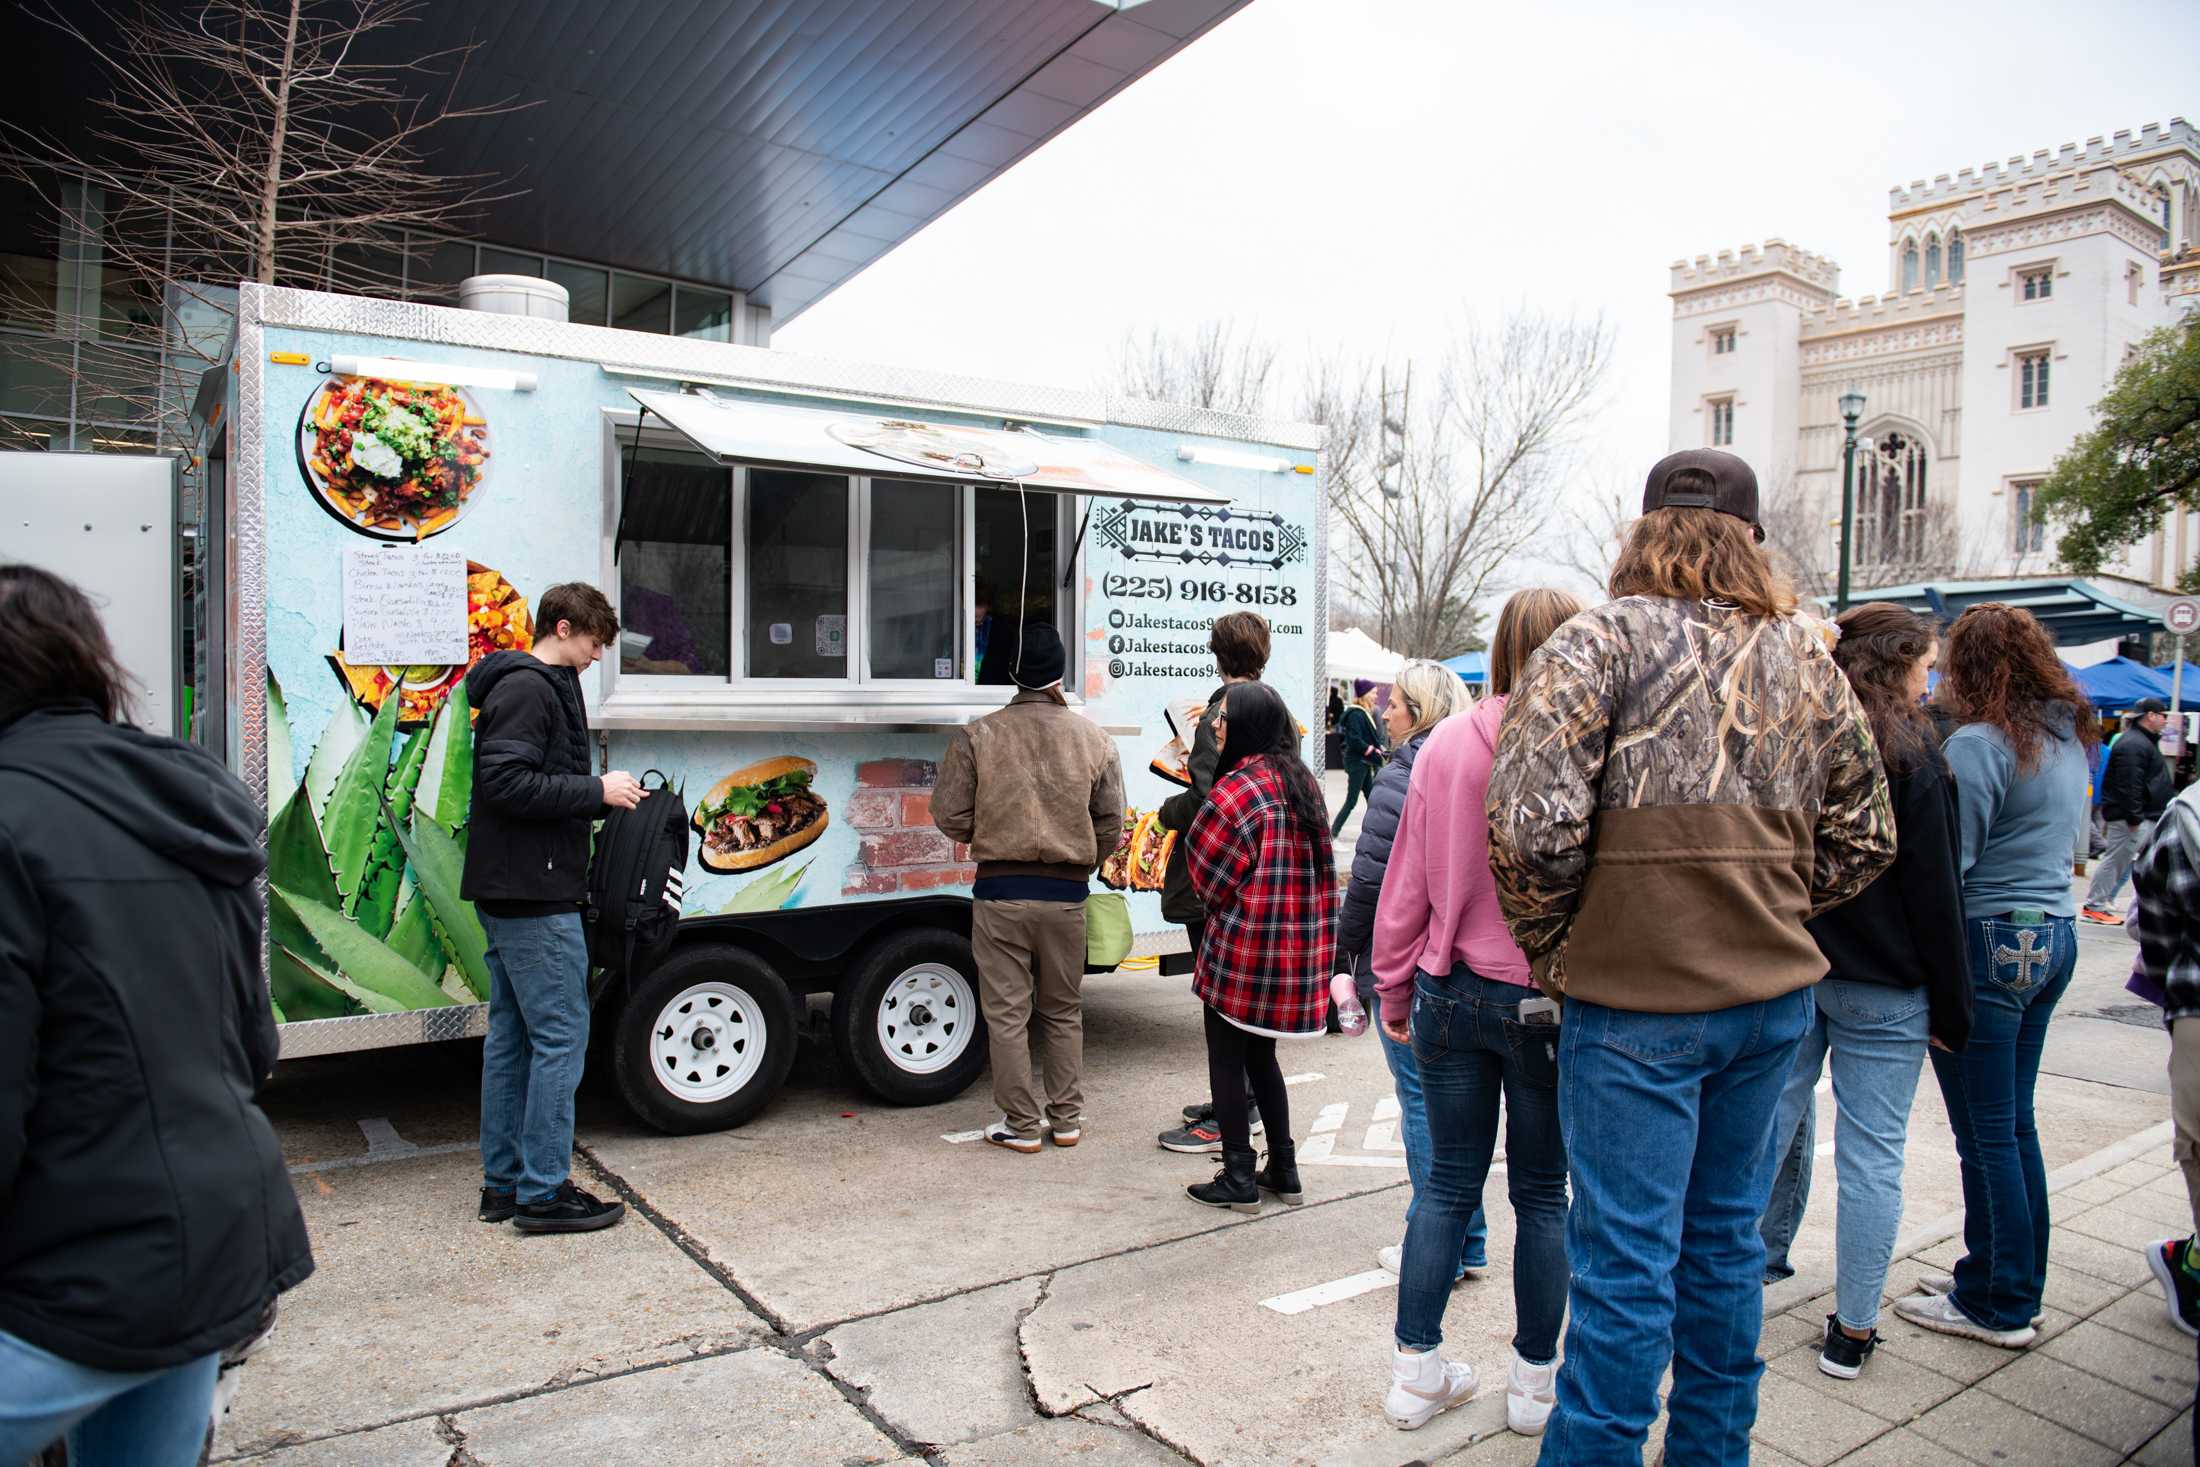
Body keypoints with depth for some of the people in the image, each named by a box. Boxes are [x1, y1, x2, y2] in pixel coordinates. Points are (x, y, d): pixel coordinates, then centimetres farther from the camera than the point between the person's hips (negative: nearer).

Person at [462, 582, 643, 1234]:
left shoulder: (541, 688, 20)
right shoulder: (528, 690, -12)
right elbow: (505, 782, -22)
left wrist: (601, 792, 11)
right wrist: (596, 791, -17)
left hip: (509, 893, 11)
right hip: (532, 894, -11)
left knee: (511, 1034, 14)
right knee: (561, 1035, -6)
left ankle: (504, 1181, 22)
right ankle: (544, 1191, 1)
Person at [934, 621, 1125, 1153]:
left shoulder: (977, 736, -7)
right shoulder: (1092, 737, 0)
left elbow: (950, 817, -5)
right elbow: (1111, 824, 2)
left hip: (1000, 892, -2)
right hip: (1066, 895, 3)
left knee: (1007, 1013, 7)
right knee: (1063, 1010, 17)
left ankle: (1022, 1125, 14)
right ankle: (1067, 1119, 24)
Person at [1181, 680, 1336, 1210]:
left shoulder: (1236, 789, -17)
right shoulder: (1301, 780, 8)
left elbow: (1208, 873, -10)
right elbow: (1318, 865, 14)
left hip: (1244, 944, -8)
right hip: (1300, 943, 8)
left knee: (1226, 1057, 6)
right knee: (1260, 1053, 19)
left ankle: (1238, 1177, 10)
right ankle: (1283, 1168, 24)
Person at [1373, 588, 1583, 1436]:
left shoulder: (1447, 746, -3)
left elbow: (1406, 883, 2)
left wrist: (1395, 992, 13)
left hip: (1453, 993, 3)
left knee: (1447, 1182, 14)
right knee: (1542, 1193, 13)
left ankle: (1416, 1368, 23)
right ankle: (1535, 1381, 27)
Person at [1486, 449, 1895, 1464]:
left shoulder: (1599, 641, -11)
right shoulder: (1808, 659, 8)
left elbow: (1533, 824, -21)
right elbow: (1863, 839, 13)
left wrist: (1548, 944, -5)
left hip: (1638, 1000, -6)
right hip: (1773, 993, 6)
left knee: (1627, 1264, 2)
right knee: (1726, 1238, 20)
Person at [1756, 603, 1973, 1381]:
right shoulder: (1910, 750, -11)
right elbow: (1935, 891, -9)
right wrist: (1950, 1007, -2)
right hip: (1882, 987, -4)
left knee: (1775, 1123, 16)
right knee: (1872, 1154, 4)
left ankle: (1753, 1265, 27)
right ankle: (1853, 1329, 11)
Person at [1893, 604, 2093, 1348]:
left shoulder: (1978, 744, -17)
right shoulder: (2069, 738, 10)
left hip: (1992, 942, -9)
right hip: (2056, 932, 9)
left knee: (1986, 1133, 2)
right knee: (2015, 1124, 18)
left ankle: (1997, 1306, 13)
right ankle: (2017, 1282, 29)